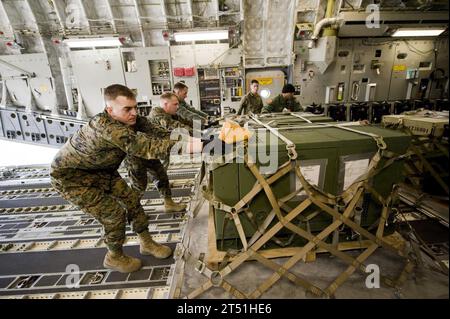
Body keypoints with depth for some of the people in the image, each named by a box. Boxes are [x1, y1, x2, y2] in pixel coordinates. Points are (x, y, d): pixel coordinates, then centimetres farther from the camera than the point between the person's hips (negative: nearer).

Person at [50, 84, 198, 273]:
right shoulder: (105, 127, -40)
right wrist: (186, 146, -57)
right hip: (70, 176, -7)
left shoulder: (129, 119, -15)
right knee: (113, 214, -10)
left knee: (131, 199, 3)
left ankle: (146, 243, 23)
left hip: (101, 170, 8)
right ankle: (114, 258, 19)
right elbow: (144, 147, -50)